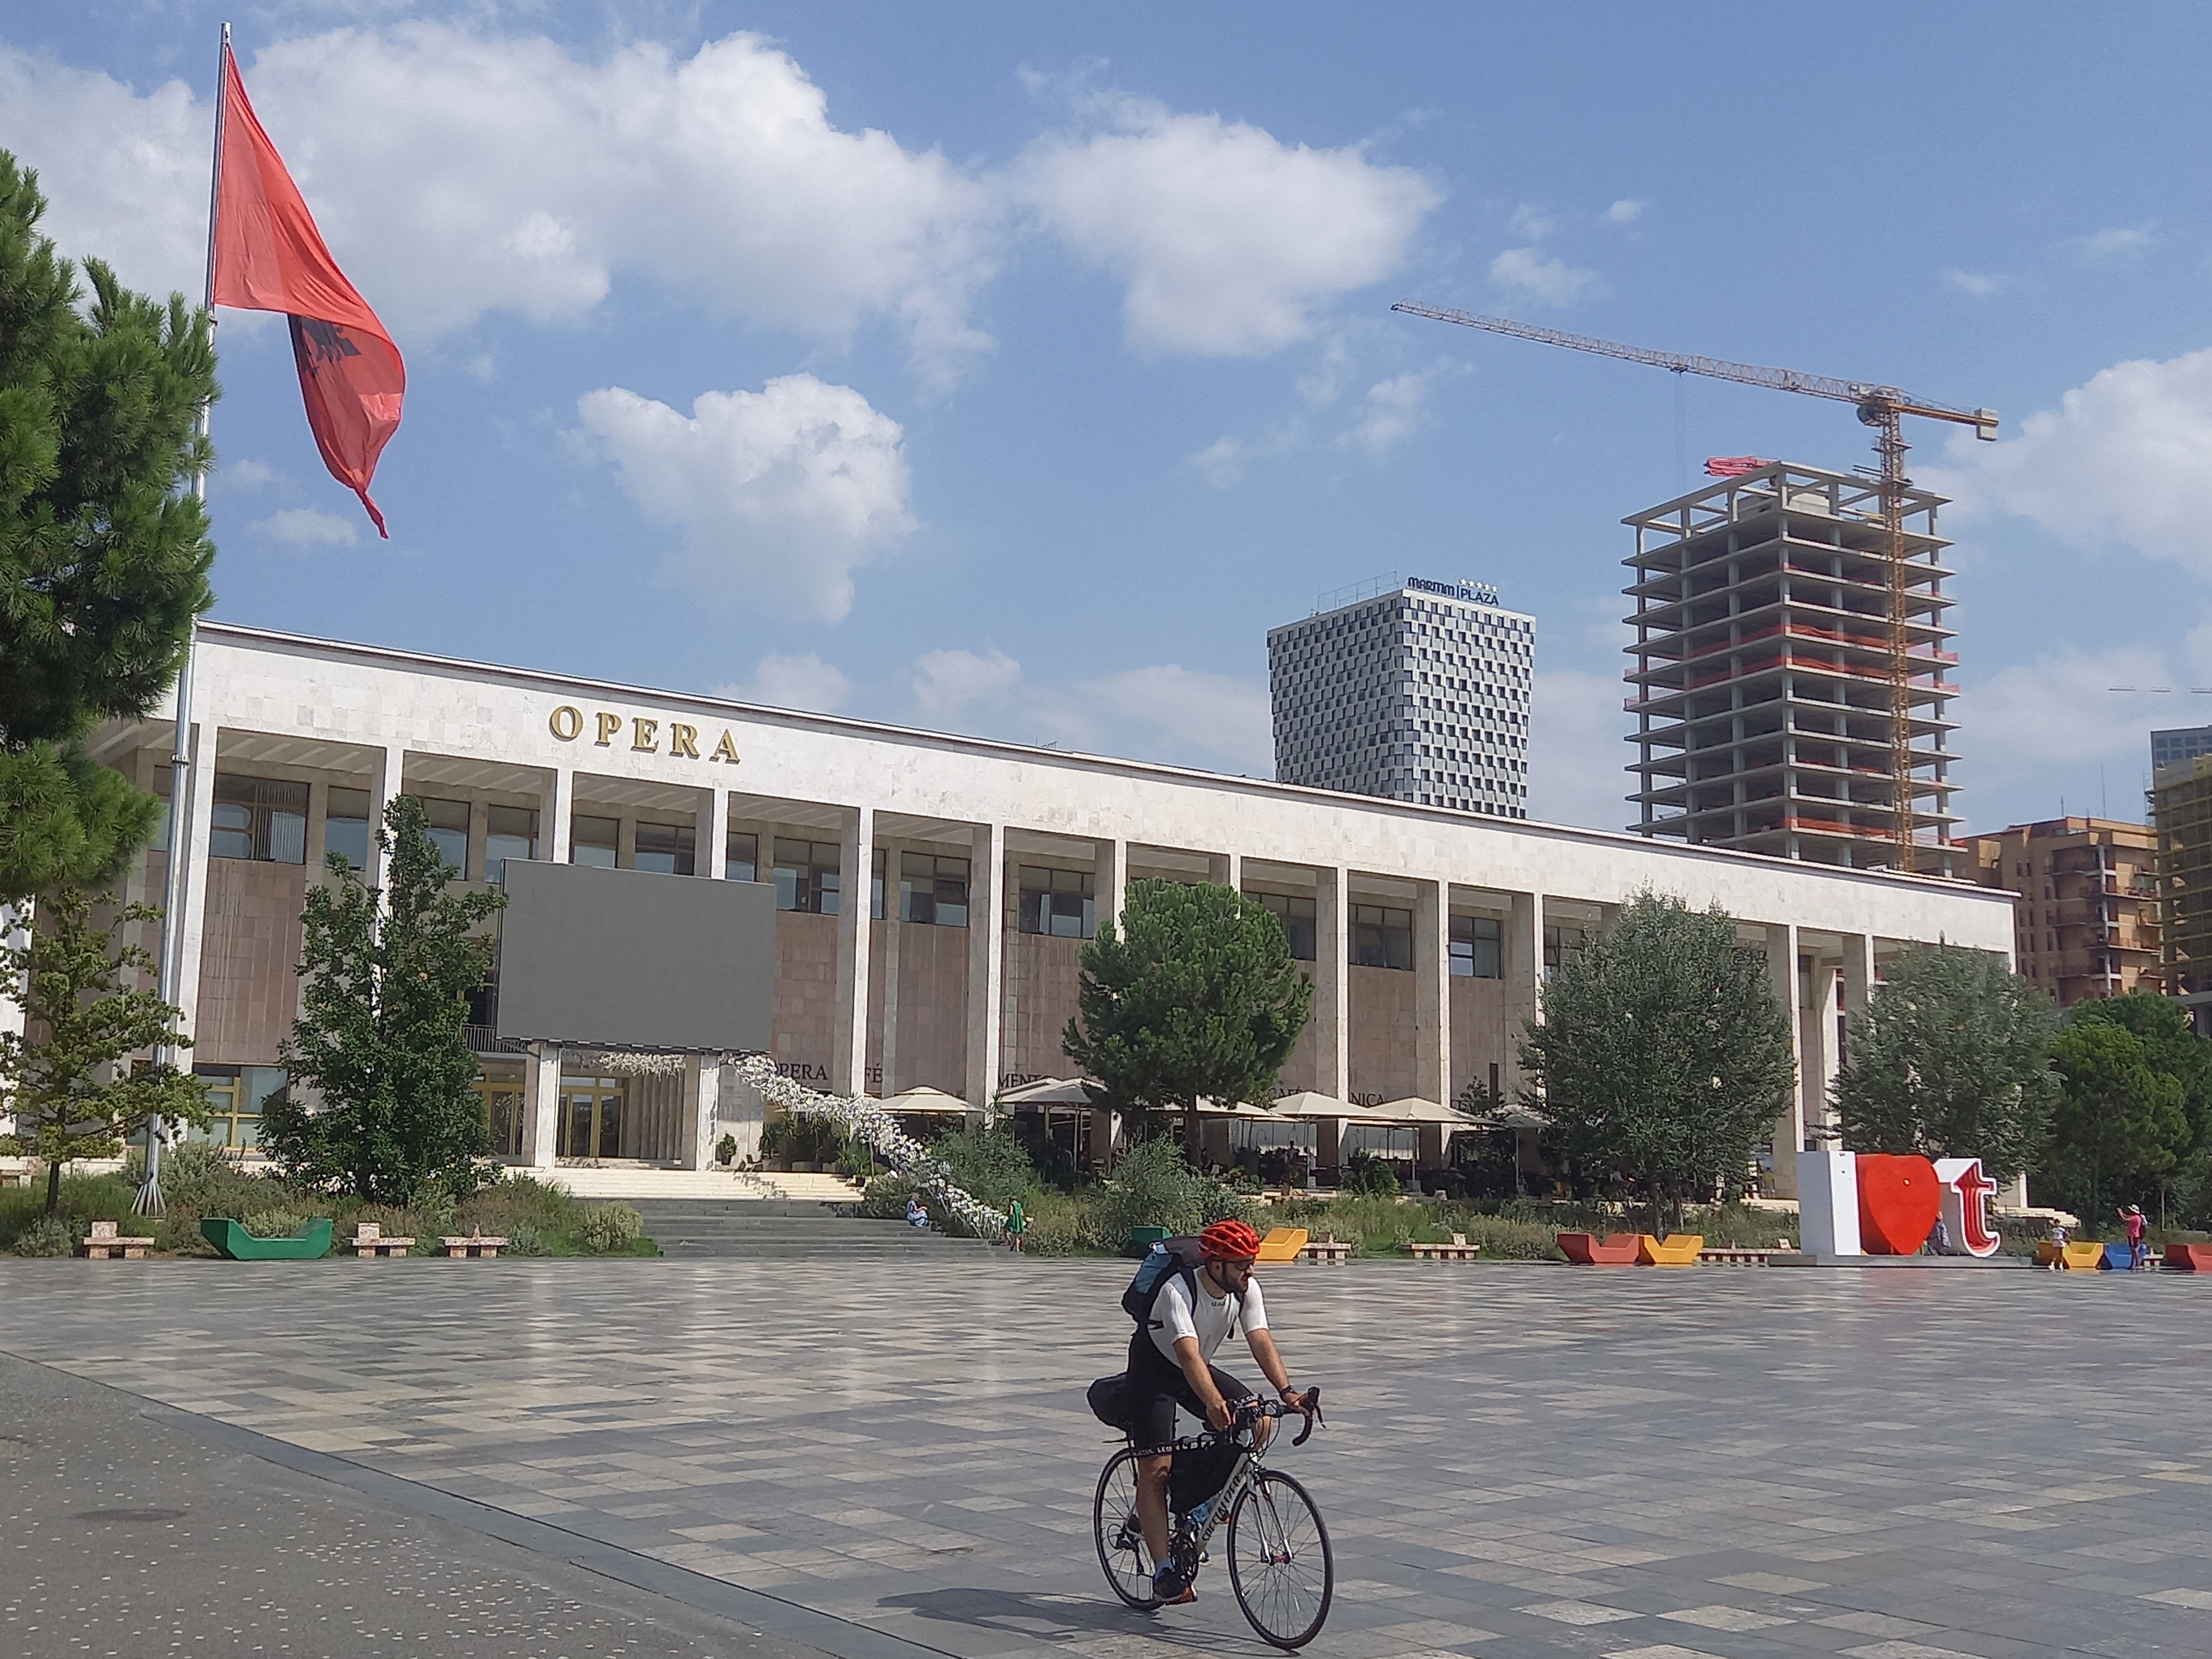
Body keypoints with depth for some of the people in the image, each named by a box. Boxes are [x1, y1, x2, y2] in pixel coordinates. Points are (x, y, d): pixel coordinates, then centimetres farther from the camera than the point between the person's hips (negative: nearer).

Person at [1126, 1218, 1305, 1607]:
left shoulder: (1246, 1290, -15)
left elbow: (1261, 1342, -23)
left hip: (1199, 1369, 6)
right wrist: (1213, 1403, -60)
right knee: (1156, 1469, -13)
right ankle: (1164, 1571, -11)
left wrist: (1286, 1391, -38)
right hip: (1154, 1372, -6)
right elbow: (1189, 1355, -44)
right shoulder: (1177, 1292, -33)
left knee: (1255, 1418, -16)